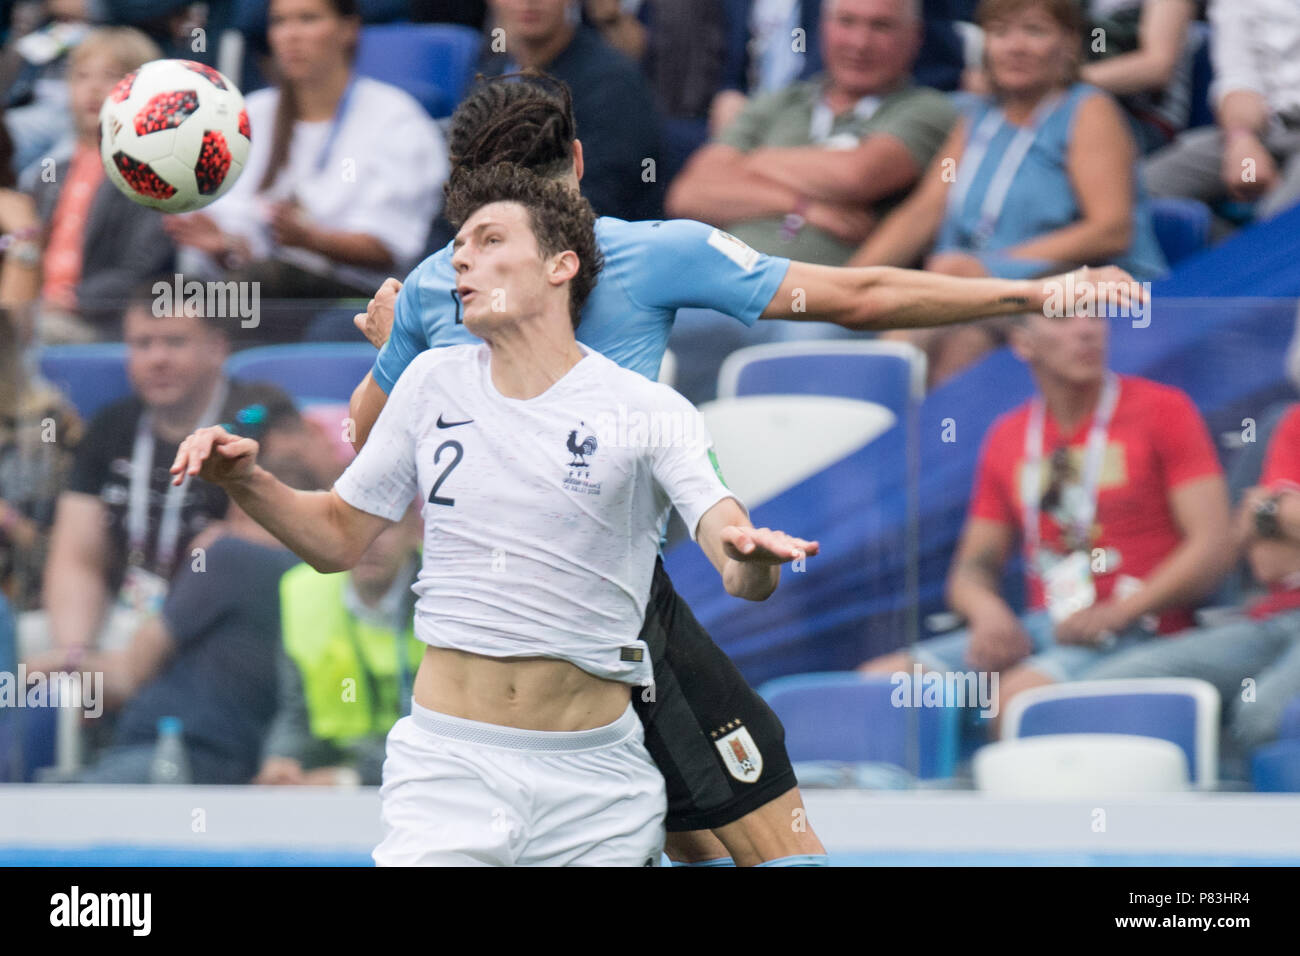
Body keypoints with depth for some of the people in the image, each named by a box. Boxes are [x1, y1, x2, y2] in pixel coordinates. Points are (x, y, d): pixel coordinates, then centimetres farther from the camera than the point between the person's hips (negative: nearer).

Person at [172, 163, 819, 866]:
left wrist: (753, 557, -39)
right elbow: (338, 538, 15)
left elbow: (742, 576, -15)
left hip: (596, 775, -2)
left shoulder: (649, 411, -5)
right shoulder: (434, 382, 7)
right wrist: (245, 482, -2)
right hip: (446, 761, 2)